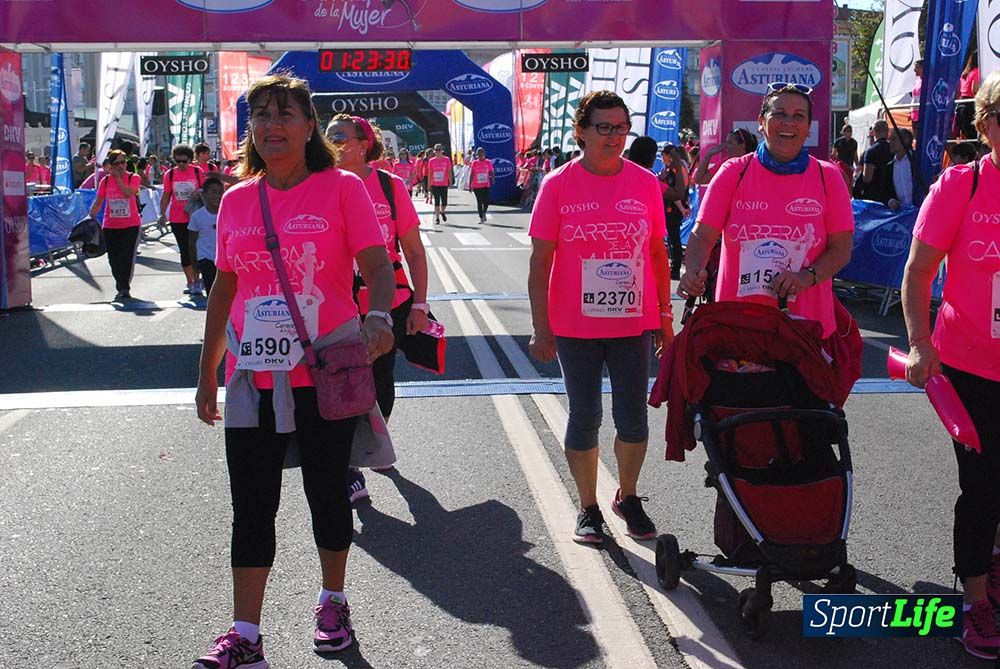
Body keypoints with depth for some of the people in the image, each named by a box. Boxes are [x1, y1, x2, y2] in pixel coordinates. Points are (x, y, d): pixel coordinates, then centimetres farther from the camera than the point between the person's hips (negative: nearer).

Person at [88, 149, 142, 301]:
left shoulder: (133, 178, -3)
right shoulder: (105, 181, 3)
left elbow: (129, 193, -23)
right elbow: (98, 202, 7)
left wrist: (118, 178, -14)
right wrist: (91, 218, -2)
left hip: (131, 225, -3)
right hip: (111, 226, 3)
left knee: (127, 257, -8)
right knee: (113, 259, 7)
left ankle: (124, 288, 2)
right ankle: (123, 288, 22)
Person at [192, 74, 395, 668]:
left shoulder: (341, 188, -5)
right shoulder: (236, 200, 7)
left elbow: (377, 265, -13)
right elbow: (224, 288, 14)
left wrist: (378, 315, -35)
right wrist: (207, 373, 15)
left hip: (326, 374, -3)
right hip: (253, 376, 3)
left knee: (327, 492, 12)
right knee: (252, 506, 5)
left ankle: (333, 604, 34)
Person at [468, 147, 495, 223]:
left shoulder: (488, 162, 2)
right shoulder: (474, 163, 2)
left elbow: (491, 172, 2)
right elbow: (471, 174, 4)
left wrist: (493, 178, -18)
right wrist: (470, 185, 0)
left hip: (486, 185, 0)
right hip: (476, 186, 0)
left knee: (486, 201, -7)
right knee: (479, 202, 3)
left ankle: (484, 213, 21)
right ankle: (481, 218, 13)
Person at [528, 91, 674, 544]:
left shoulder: (645, 183, 1)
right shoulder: (558, 184, -5)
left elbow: (658, 252, 9)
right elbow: (540, 260, -5)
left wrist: (665, 315, 9)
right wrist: (541, 328, -8)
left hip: (634, 323, 2)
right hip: (576, 327, -2)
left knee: (633, 418, 9)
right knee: (584, 418, 9)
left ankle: (627, 497, 32)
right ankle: (588, 507, 25)